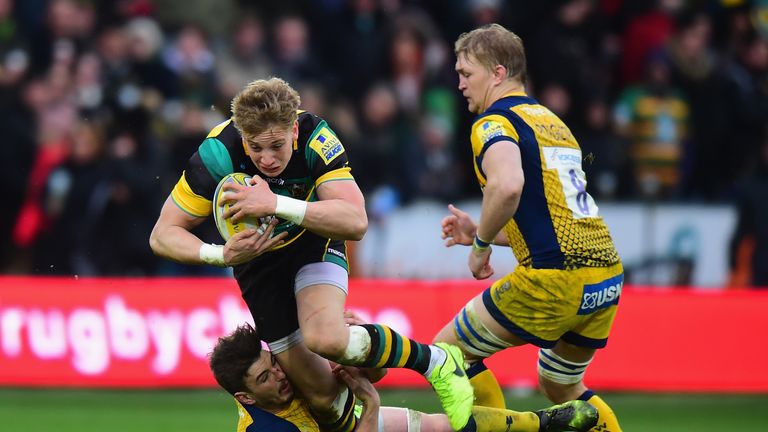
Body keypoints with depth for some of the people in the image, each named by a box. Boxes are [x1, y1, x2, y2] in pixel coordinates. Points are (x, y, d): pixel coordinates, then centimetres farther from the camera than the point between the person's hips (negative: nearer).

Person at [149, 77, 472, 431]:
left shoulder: (316, 138, -29)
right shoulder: (219, 153, -29)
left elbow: (355, 222, -37)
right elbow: (163, 235, -23)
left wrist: (276, 205, -48)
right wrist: (221, 255, -42)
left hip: (313, 241, -1)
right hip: (257, 255, 1)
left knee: (325, 338, -32)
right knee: (321, 395, -6)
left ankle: (433, 360, -8)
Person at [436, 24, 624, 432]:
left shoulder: (494, 122, -5)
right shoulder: (550, 121, 22)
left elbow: (508, 185, -28)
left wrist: (481, 244, -12)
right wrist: (479, 231, 23)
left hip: (555, 279, -9)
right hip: (607, 274, 9)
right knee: (561, 387, 27)